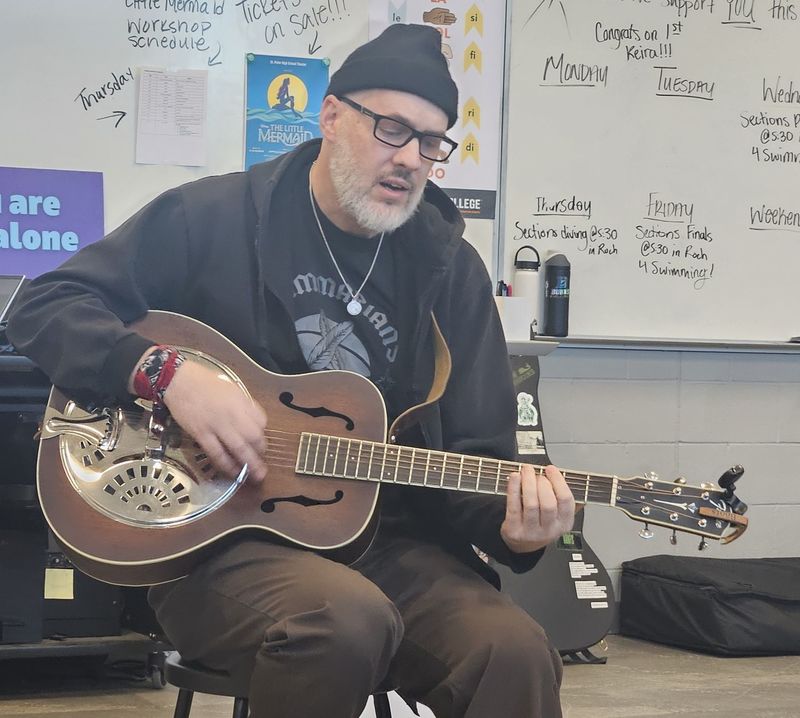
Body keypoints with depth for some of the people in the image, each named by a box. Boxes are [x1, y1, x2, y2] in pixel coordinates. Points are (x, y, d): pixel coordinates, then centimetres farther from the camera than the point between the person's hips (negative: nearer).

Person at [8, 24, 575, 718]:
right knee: (349, 616, -35)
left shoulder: (451, 270, 10)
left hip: (385, 540, 2)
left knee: (516, 654, -30)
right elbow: (45, 307, -1)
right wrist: (169, 372, -18)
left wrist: (509, 522, -14)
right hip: (211, 537, -1)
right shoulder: (211, 218, 0)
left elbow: (476, 456, 10)